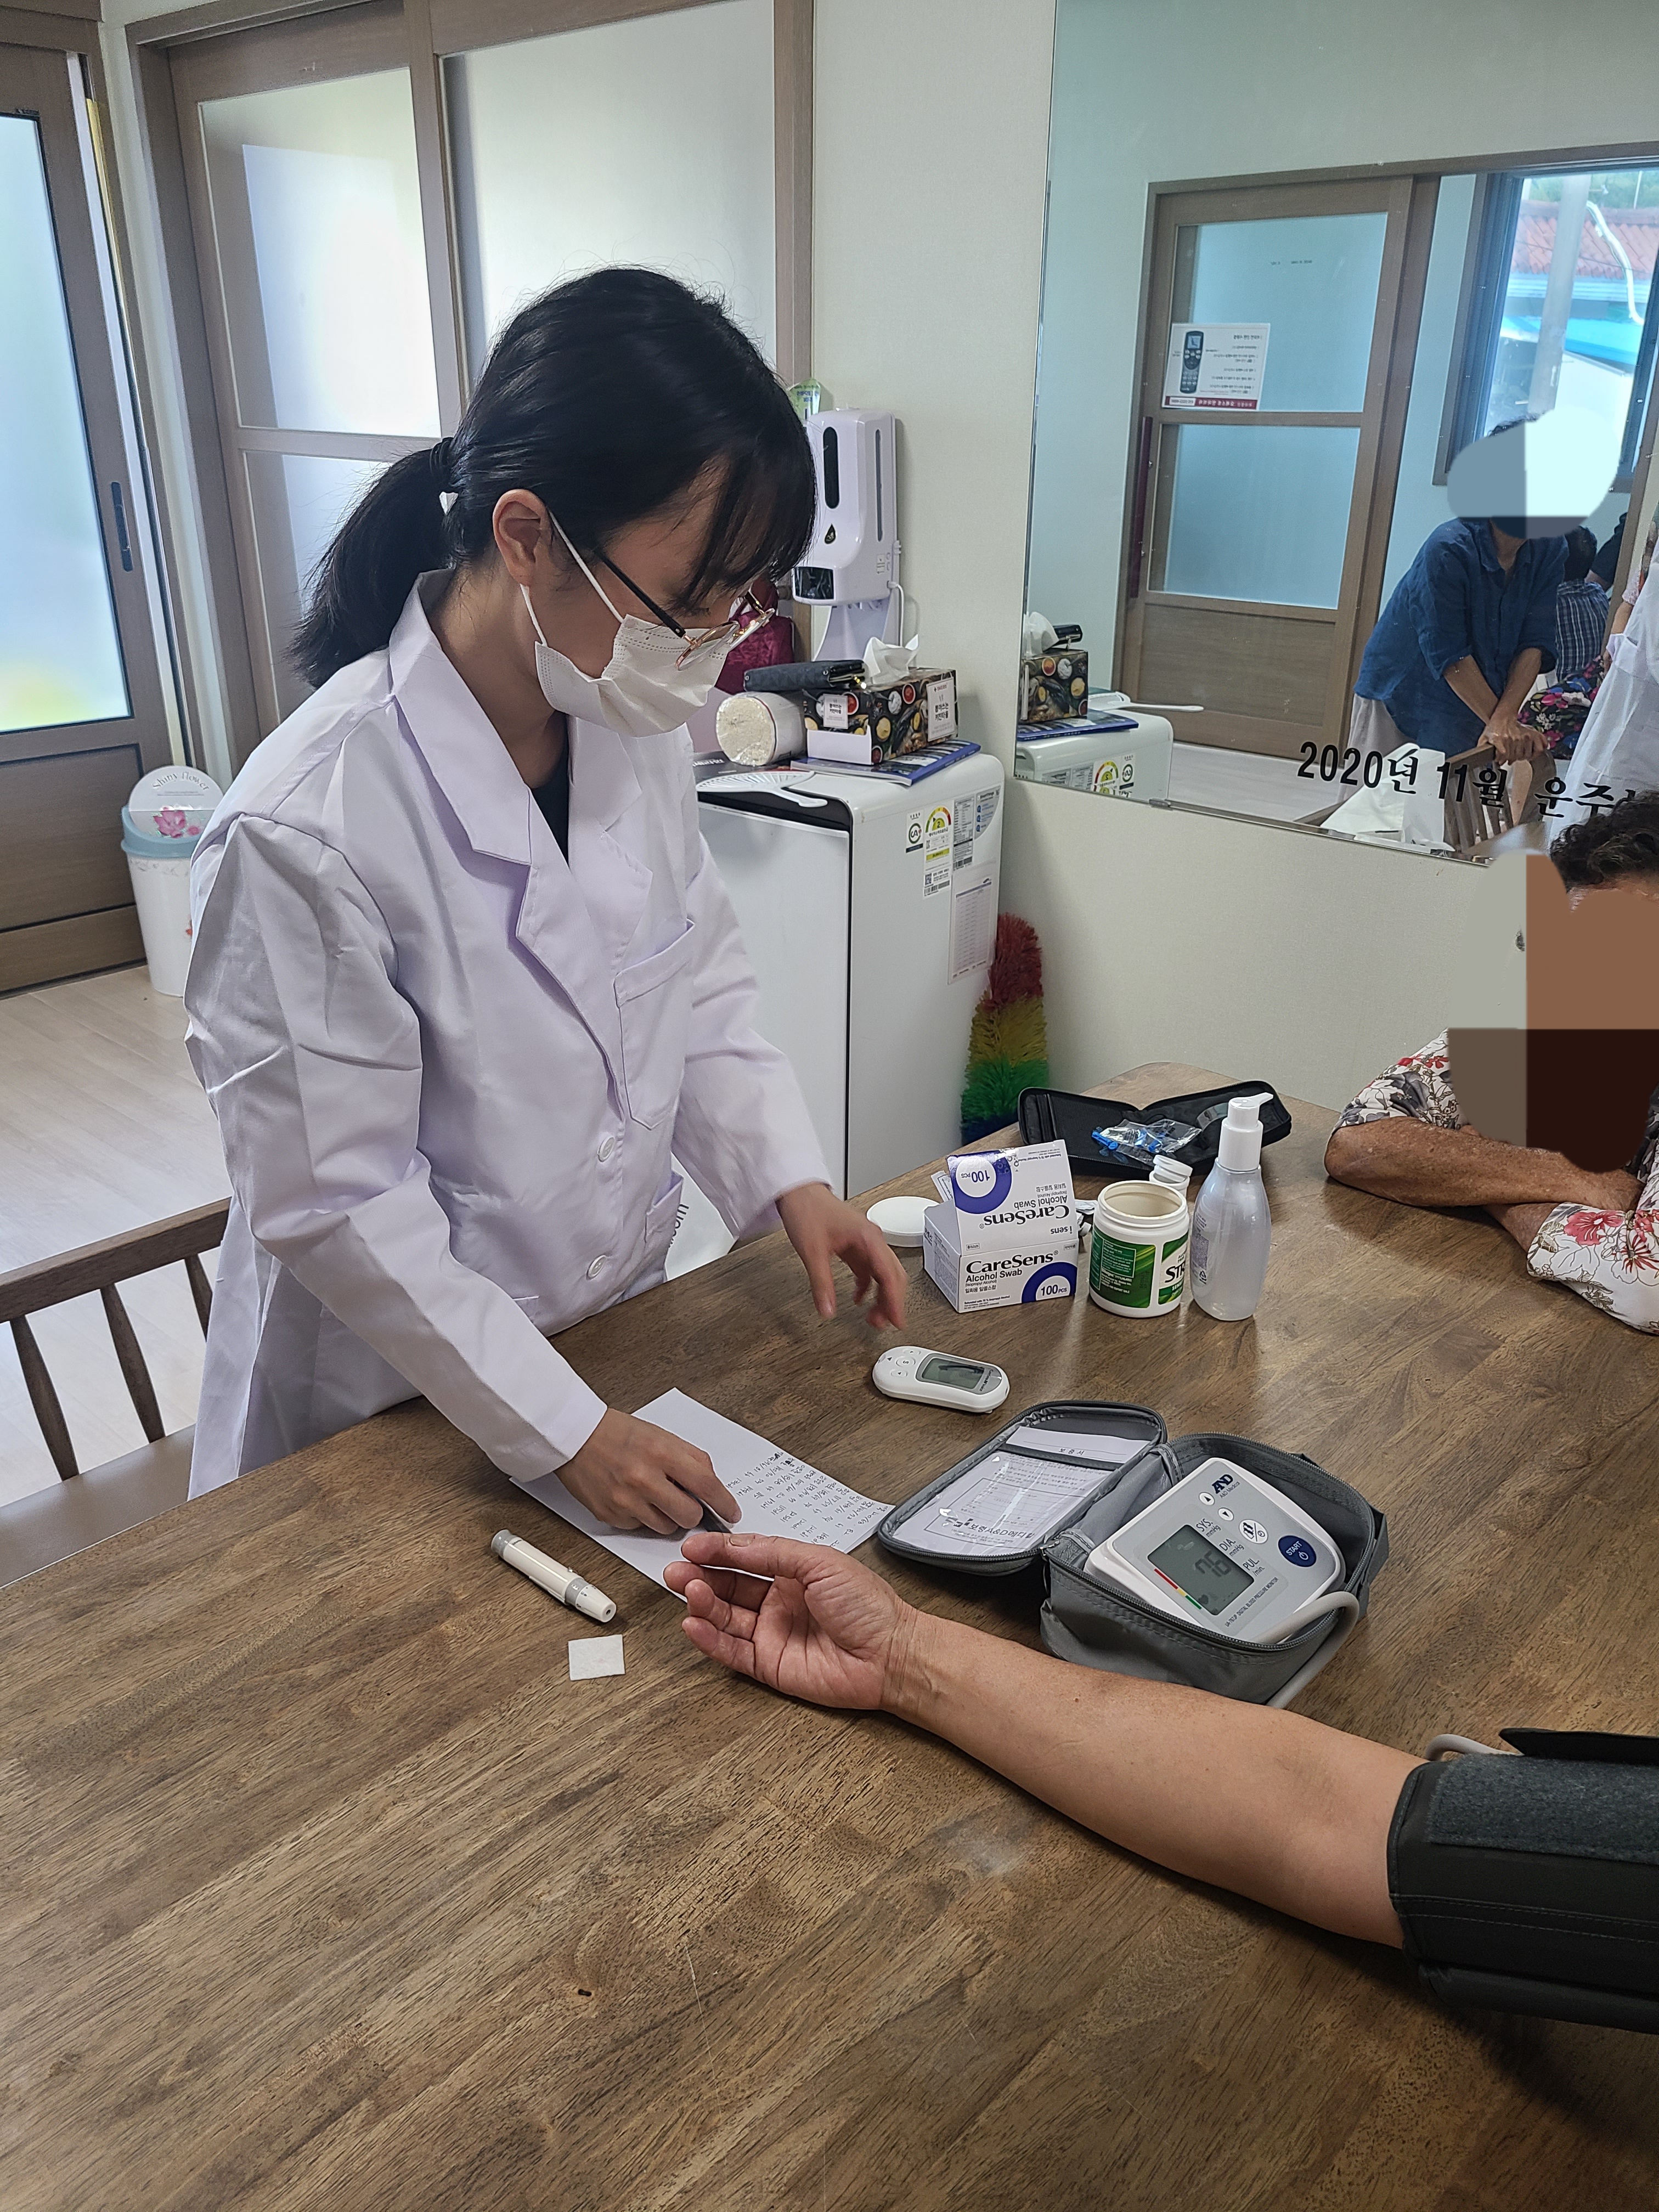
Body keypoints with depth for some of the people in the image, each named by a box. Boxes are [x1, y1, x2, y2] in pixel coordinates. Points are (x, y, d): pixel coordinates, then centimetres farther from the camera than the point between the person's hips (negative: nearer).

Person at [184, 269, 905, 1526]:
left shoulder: (640, 729, -8)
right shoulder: (307, 831, -29)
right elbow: (336, 1208, -23)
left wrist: (788, 1176, -9)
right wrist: (564, 1429, -20)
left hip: (620, 1319, 6)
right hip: (389, 1411, -6)